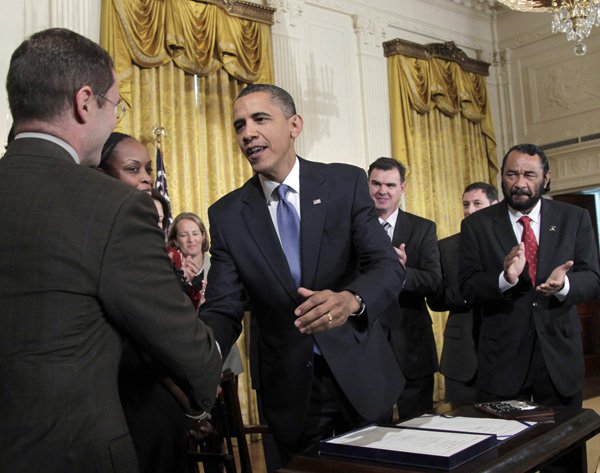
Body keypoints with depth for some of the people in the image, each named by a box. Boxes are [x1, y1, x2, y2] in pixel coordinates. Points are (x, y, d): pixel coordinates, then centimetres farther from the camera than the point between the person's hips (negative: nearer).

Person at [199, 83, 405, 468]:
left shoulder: (347, 183, -6)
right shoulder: (227, 214, -3)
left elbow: (388, 266, -14)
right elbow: (223, 309, -7)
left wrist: (351, 300, -36)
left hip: (359, 376, 0)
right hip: (289, 389, 1)